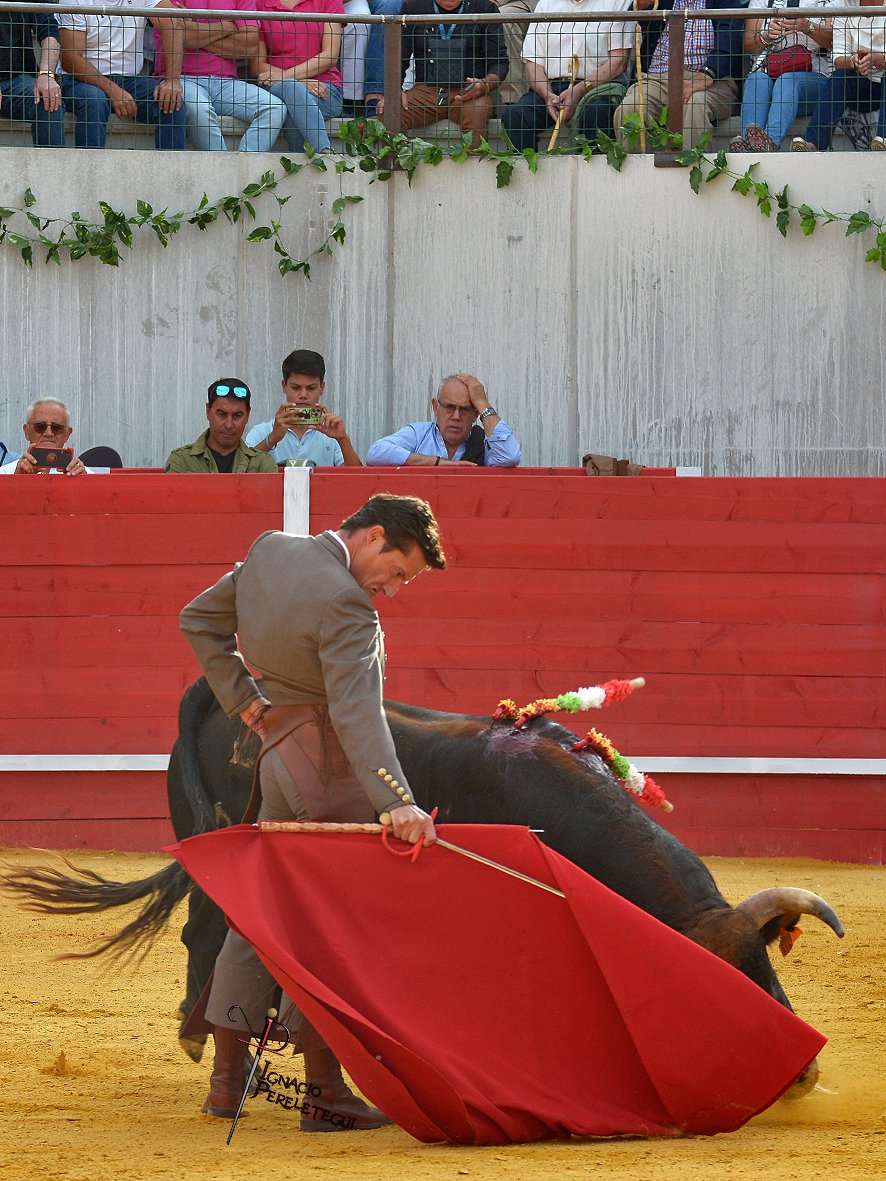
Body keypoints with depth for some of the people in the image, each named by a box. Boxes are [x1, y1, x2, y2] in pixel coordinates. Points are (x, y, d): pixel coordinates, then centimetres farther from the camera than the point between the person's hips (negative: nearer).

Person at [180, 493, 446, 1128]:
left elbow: (201, 620, 17)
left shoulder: (269, 551, 4)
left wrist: (244, 699, 15)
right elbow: (357, 711, -34)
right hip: (332, 772, -9)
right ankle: (325, 1092, 0)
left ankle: (227, 1078, 19)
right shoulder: (345, 606, -23)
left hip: (278, 749, 9)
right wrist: (397, 802, -43)